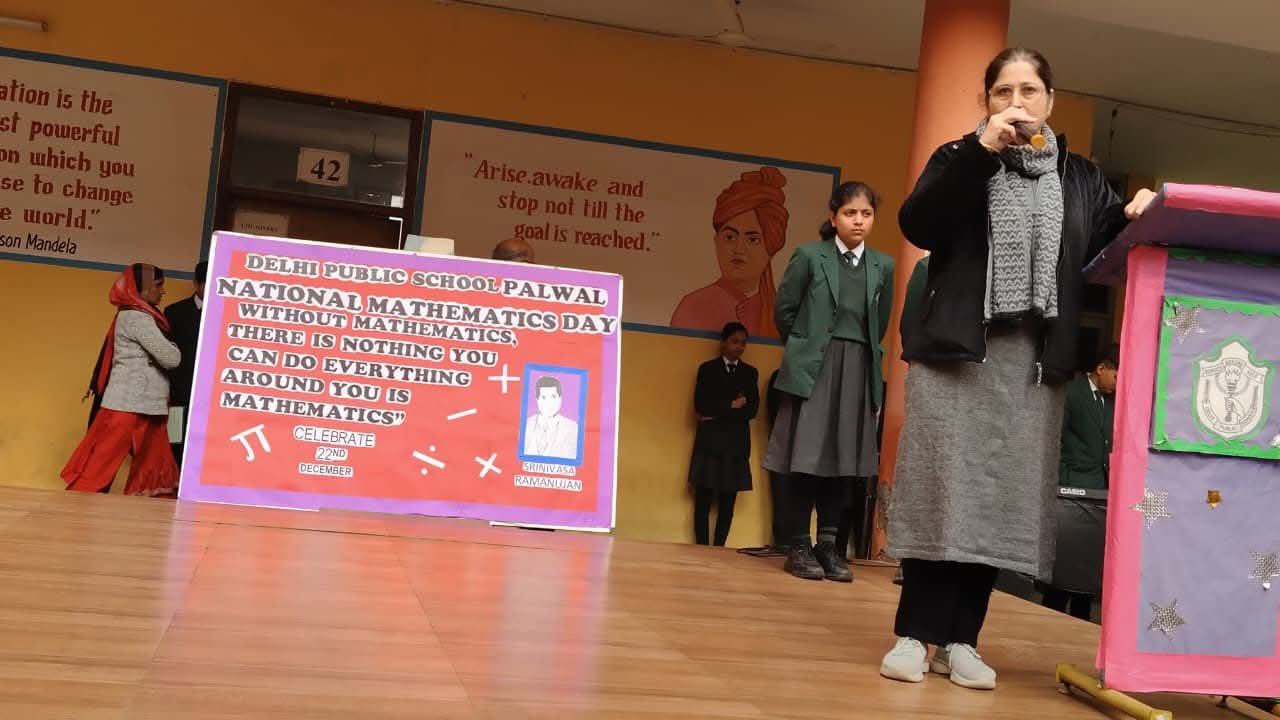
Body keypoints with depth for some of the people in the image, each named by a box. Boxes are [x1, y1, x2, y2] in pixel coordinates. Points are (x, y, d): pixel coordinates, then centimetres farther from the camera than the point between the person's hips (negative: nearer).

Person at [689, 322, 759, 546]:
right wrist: (731, 405, -7)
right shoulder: (707, 368, 9)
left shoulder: (750, 373, 13)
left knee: (728, 500, 0)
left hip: (737, 443, 2)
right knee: (703, 498, -4)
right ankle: (702, 548, -2)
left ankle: (719, 547, 2)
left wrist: (717, 414, -8)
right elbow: (700, 405, -5)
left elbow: (752, 409, -1)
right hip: (710, 441, -2)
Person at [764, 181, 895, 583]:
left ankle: (829, 545, 13)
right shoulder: (809, 256, -2)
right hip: (812, 368, -3)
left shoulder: (883, 266, 8)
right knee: (806, 455, -2)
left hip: (859, 372, 4)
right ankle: (799, 546, 6)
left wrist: (861, 354, 12)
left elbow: (881, 322, 16)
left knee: (845, 458, 4)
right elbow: (785, 310, 3)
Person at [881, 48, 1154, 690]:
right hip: (955, 349, -2)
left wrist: (1133, 219, -8)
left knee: (1002, 496, 1)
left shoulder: (1081, 178, 17)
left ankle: (960, 639, 9)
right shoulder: (961, 158, 9)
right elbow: (916, 226, -8)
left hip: (1034, 360, 3)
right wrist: (980, 151, -12)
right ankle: (914, 633, 4)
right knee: (942, 489, -4)